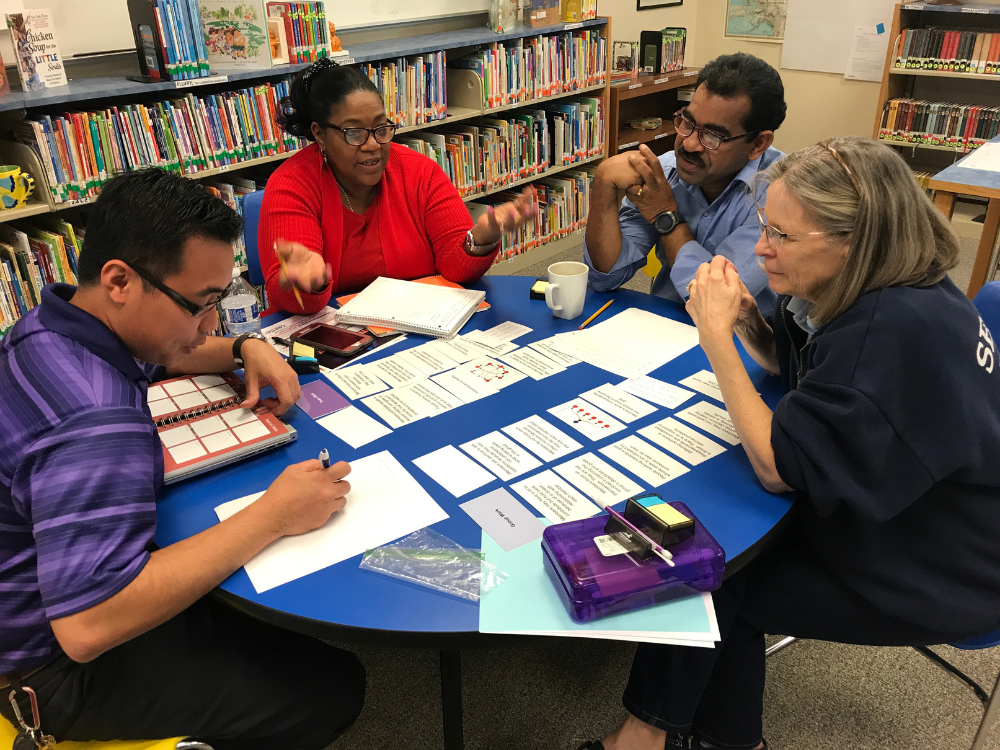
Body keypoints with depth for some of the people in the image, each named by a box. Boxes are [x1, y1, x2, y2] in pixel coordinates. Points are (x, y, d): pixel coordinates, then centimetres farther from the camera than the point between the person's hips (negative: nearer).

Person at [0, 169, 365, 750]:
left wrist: (246, 348, -3)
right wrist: (271, 517, -36)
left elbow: (163, 357, 18)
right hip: (64, 664, -9)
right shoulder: (94, 425, -37)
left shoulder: (53, 325, -3)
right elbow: (85, 628, -40)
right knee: (334, 687, -10)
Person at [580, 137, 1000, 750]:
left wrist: (716, 336, -26)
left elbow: (778, 467, -29)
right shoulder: (865, 292, -5)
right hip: (881, 507, 8)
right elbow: (790, 365, 13)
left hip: (934, 579, -8)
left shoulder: (900, 331, -33)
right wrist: (747, 321, -9)